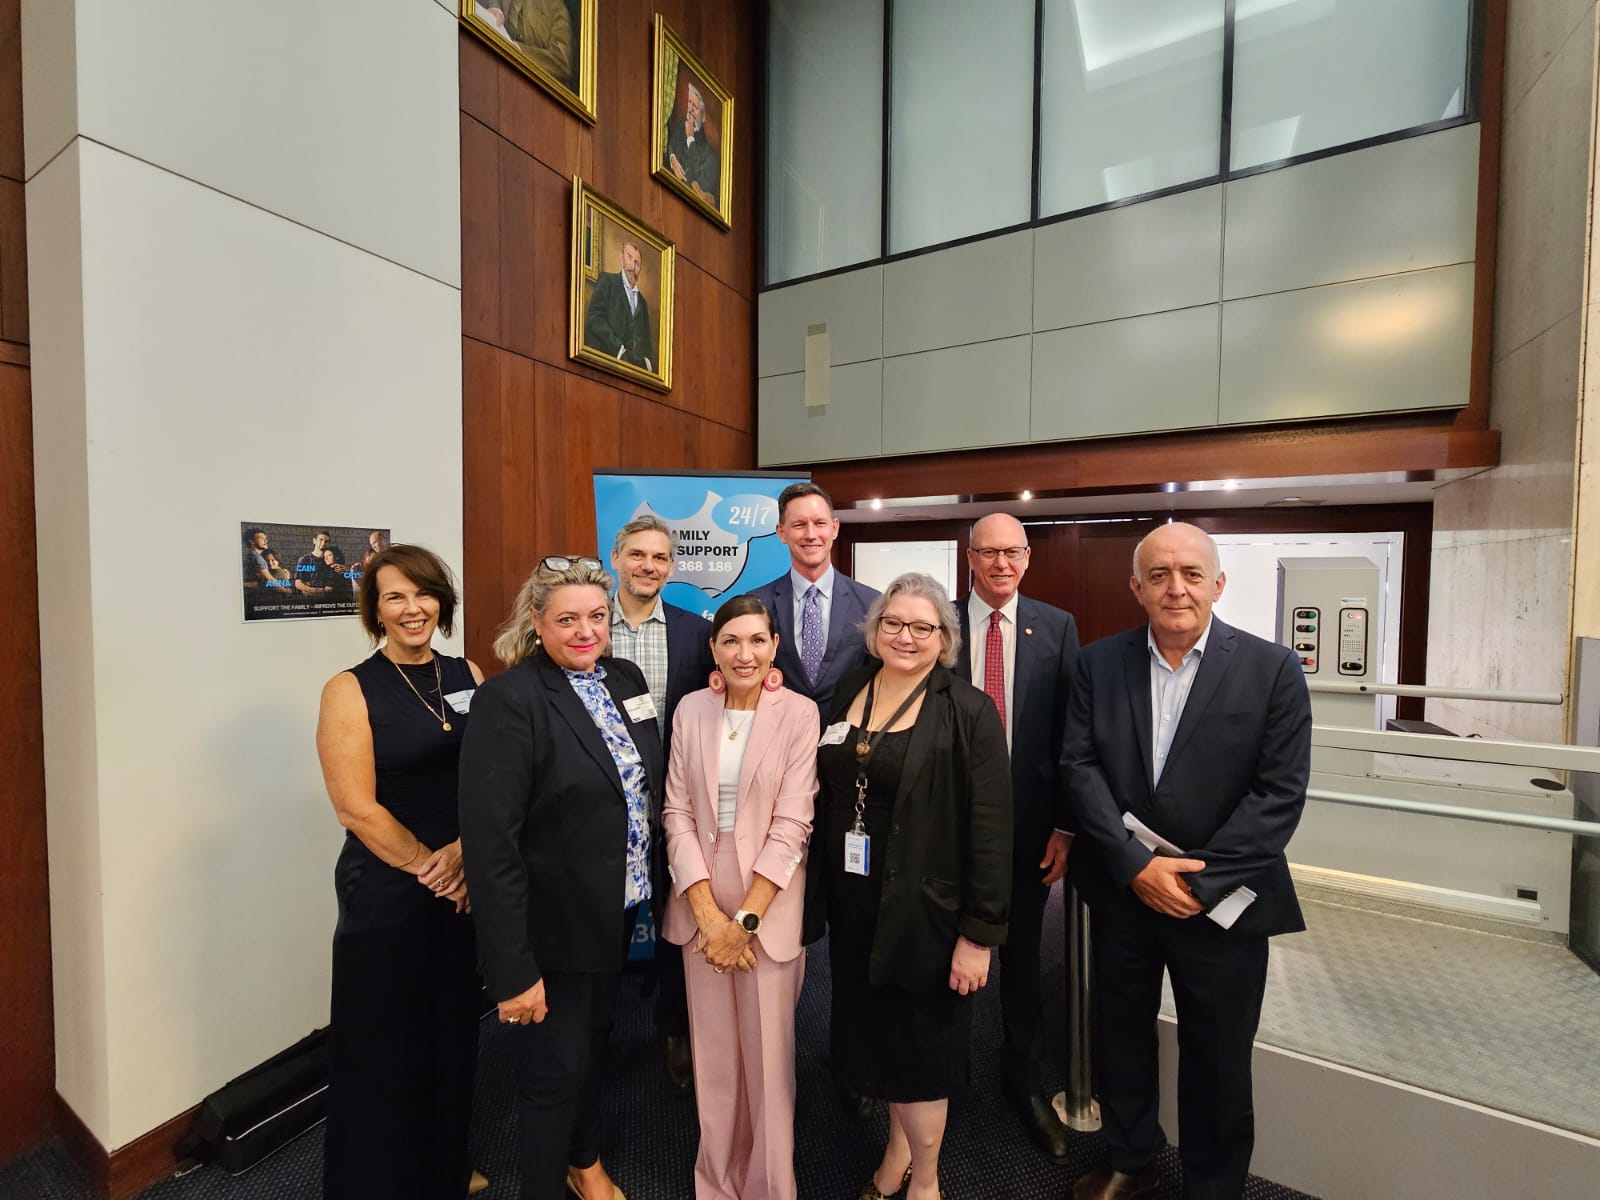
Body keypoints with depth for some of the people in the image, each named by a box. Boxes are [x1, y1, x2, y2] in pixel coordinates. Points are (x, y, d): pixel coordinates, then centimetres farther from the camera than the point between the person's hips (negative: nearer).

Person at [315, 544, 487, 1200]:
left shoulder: (468, 676, 2)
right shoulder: (351, 690, -10)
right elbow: (356, 807, -13)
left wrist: (462, 852, -11)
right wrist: (426, 867, -10)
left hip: (467, 882, 4)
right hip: (386, 890, -4)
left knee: (453, 1028, 18)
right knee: (385, 1041, 12)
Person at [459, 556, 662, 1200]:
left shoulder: (626, 678, -1)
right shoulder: (508, 699, -22)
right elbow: (490, 844, -23)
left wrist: (641, 888, 6)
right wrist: (513, 970, -20)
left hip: (618, 910, 7)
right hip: (552, 927, -7)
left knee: (592, 1045, 28)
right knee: (554, 1072, 15)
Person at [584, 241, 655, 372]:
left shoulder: (642, 302, 27)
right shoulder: (607, 281, 12)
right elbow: (594, 318, -3)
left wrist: (648, 361, 0)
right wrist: (620, 350, -14)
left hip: (636, 365, 5)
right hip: (607, 361, -5)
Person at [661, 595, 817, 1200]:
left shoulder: (799, 713, -10)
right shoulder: (691, 709, -2)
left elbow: (792, 824, -11)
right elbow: (677, 812, -2)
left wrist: (745, 918, -12)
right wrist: (708, 911, -8)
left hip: (769, 902, -2)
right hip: (699, 903, 3)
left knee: (767, 1049, 10)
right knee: (713, 1049, 16)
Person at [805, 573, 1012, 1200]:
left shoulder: (970, 713, -14)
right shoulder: (845, 697, 1)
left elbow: (990, 830, -14)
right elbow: (826, 799, 6)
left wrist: (979, 933, -13)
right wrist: (818, 894, 4)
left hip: (925, 911, -4)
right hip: (852, 906, 5)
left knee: (919, 1048, 14)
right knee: (876, 1036, 22)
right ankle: (899, 1145, 51)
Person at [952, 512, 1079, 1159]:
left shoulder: (1057, 627, -2)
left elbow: (1069, 731, -2)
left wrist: (1066, 825, -4)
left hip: (1028, 820, 1)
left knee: (1022, 955, 17)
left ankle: (1024, 1079, 42)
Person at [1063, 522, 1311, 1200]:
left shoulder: (1272, 669, -8)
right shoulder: (1098, 663, -3)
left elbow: (1280, 792, -11)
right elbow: (1080, 767, -7)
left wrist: (1199, 879, -16)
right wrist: (1137, 865, -15)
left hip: (1221, 901, -2)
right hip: (1120, 891, 2)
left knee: (1217, 1063, 16)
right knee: (1121, 1036, 21)